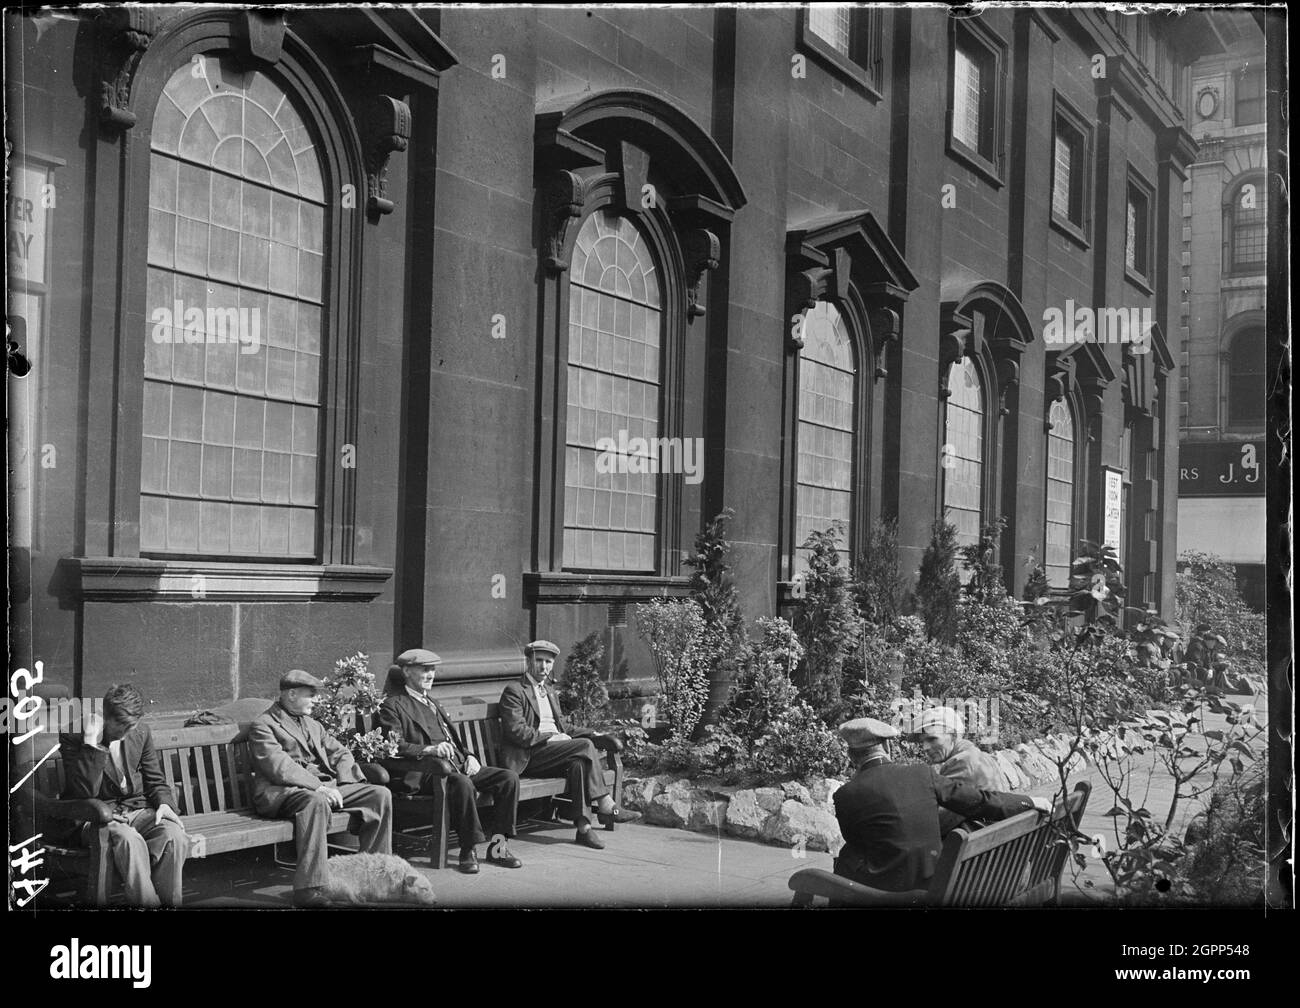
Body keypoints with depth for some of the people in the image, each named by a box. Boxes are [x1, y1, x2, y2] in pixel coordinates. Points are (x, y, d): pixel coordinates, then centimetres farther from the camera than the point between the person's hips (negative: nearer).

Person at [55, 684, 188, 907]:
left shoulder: (141, 732, 5)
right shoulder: (73, 737, -10)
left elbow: (156, 781, 15)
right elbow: (85, 794, -20)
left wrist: (165, 803, -7)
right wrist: (91, 743, -25)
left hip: (137, 810, 4)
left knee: (175, 836, -28)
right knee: (130, 840, -38)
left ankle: (170, 903, -21)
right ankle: (147, 905, -31)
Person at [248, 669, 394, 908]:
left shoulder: (312, 724, 25)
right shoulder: (263, 725, -1)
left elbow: (339, 753, 20)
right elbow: (279, 767, -15)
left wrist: (345, 782, -2)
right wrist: (318, 787, -23)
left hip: (324, 787, 8)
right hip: (281, 791, -8)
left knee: (380, 795, -8)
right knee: (316, 801, -41)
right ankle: (310, 889, -42)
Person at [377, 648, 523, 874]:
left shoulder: (433, 703, 30)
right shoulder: (393, 705, 2)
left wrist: (469, 756, 7)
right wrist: (428, 749, -26)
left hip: (458, 765, 8)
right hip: (424, 772, -8)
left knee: (509, 777, -10)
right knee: (462, 783, -38)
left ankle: (497, 845, -8)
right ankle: (468, 850, -25)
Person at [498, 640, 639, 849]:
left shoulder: (549, 690, 26)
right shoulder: (514, 690, -1)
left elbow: (563, 727, 25)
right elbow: (517, 732, -12)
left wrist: (594, 735, 9)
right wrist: (550, 737, -17)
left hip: (554, 750, 7)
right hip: (529, 757, -7)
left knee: (579, 763, -29)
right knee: (584, 746, -26)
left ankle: (583, 827, -34)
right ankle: (606, 807, -23)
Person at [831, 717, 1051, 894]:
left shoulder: (846, 796, -11)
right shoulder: (923, 774, -3)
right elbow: (979, 801, 1)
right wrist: (1030, 802, 15)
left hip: (888, 884, -4)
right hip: (929, 879, 4)